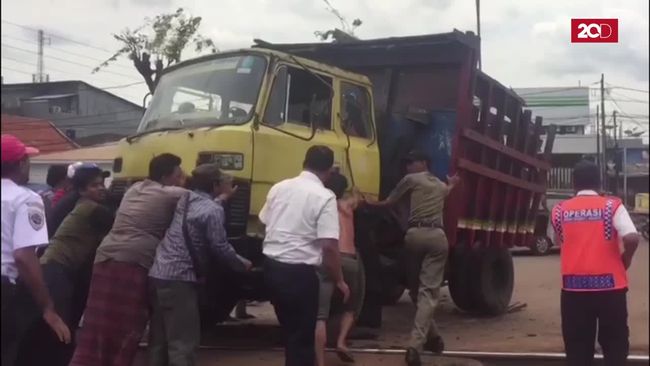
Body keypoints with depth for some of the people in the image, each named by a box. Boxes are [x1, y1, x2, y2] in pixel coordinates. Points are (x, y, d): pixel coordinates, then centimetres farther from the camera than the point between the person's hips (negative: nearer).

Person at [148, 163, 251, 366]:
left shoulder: (185, 199, 13)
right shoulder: (214, 210, -9)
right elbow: (220, 248, -7)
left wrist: (223, 197, 38)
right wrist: (243, 264, 9)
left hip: (158, 273, 8)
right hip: (179, 278, -8)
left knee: (160, 340, 15)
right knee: (183, 342, -3)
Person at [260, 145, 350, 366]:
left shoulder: (279, 188, 7)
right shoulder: (324, 197, -11)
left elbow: (264, 223, 18)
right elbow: (329, 246, -16)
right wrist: (339, 281, -5)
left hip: (271, 266, 7)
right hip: (299, 271, -7)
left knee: (290, 329, 23)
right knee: (302, 335, 5)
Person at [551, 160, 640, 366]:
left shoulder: (560, 211, 4)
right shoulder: (612, 206, -4)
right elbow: (632, 238, -16)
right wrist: (626, 260, 0)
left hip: (573, 287, 2)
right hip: (609, 285, -2)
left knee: (577, 348, 8)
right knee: (615, 346, 9)